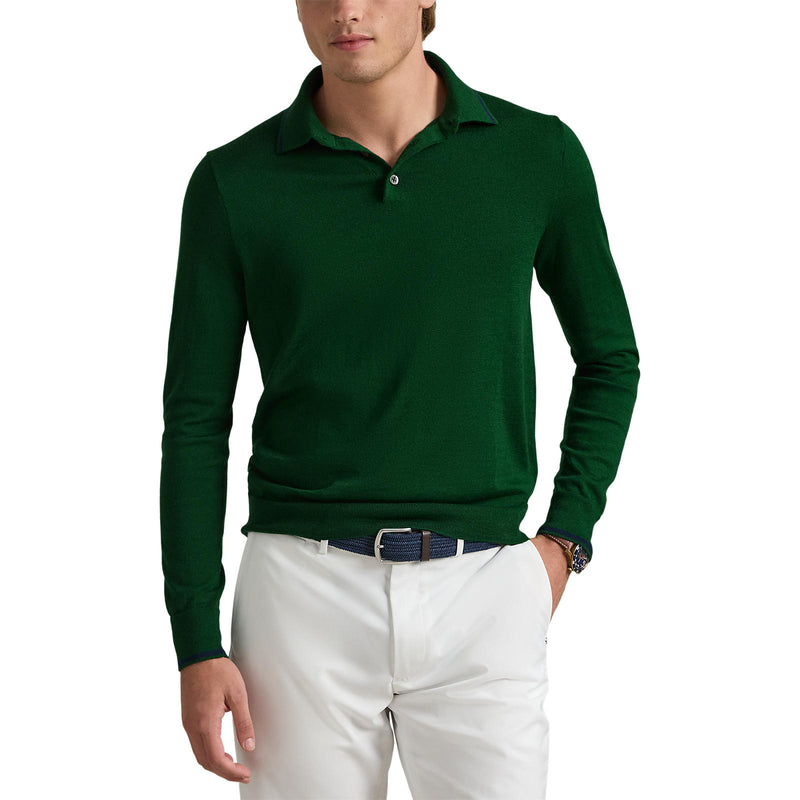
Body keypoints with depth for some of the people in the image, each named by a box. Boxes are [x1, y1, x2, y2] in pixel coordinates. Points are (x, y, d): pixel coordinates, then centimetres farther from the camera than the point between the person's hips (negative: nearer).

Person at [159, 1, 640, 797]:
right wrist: (197, 646, -2)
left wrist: (565, 540, 4)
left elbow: (609, 358, 15)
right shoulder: (233, 182, 1)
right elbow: (195, 419, 3)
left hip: (483, 590, 0)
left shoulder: (537, 154, 2)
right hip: (305, 586, 0)